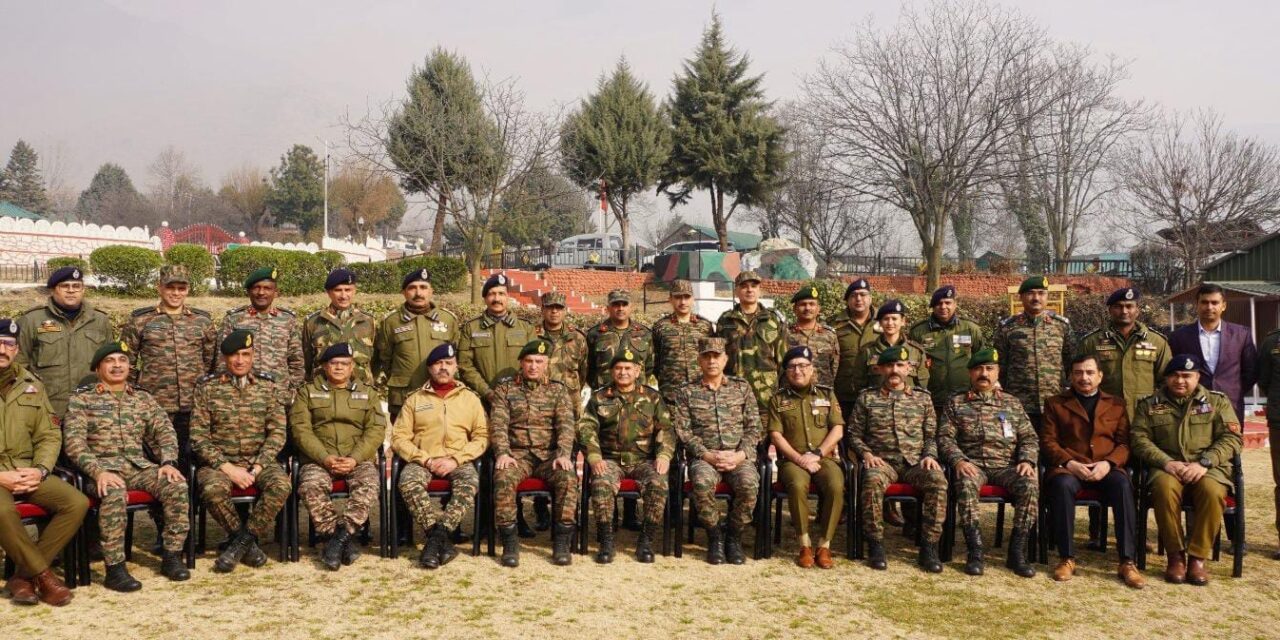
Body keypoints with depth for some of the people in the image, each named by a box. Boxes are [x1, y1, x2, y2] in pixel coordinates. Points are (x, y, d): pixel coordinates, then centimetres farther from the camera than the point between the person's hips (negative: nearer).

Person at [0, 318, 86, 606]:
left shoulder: (32, 385, 12)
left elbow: (49, 436, 12)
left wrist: (40, 470, -7)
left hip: (28, 472, 4)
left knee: (77, 503, -18)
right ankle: (43, 575, -17)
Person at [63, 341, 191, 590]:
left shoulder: (144, 398, 19)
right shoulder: (81, 399, 8)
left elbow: (165, 432, 12)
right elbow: (74, 441, -5)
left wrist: (168, 462, -9)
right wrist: (98, 471, -22)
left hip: (139, 466, 4)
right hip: (103, 466, -3)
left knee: (177, 485, -24)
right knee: (114, 492, -37)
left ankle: (172, 556, -14)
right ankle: (115, 568, -29)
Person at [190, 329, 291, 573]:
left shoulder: (269, 386, 5)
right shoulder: (207, 387, 2)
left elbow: (277, 432, 0)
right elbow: (198, 436, -3)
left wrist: (257, 468, -14)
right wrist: (227, 468, -15)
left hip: (259, 460, 1)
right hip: (219, 460, -1)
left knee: (281, 485, -30)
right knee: (213, 489, -34)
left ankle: (241, 543, -13)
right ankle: (248, 543, -9)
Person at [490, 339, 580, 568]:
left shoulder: (559, 390, 13)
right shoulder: (505, 390, 13)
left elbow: (566, 425, 0)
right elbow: (498, 424, 0)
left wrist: (563, 454, -18)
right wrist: (502, 453, -18)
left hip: (550, 454, 0)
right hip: (518, 453, 0)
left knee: (568, 478, -30)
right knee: (503, 478, -33)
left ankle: (562, 541, -18)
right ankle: (510, 542, -20)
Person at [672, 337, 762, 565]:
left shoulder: (742, 387, 13)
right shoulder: (687, 393, 10)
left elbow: (754, 427, 8)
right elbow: (683, 431, 1)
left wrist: (741, 454, -9)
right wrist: (707, 455, -13)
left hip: (739, 456, 1)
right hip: (704, 456, -1)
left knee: (749, 483, -32)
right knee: (702, 482, -35)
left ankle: (734, 536, -6)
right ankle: (715, 536, -9)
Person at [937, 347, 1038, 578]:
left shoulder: (1012, 403, 20)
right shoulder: (955, 403, 13)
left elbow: (1029, 437, 15)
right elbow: (945, 437, 3)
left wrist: (1027, 460, -6)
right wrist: (959, 460, -15)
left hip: (1006, 466, 2)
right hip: (972, 464, -2)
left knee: (1030, 484, -29)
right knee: (966, 483, -37)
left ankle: (1017, 552, -20)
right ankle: (975, 551, -29)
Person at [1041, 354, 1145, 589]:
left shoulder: (1117, 404, 20)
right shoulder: (1055, 403, 16)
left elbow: (1124, 443, 9)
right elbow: (1047, 441, 6)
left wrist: (1108, 463, -11)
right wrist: (1070, 463, -12)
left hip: (1106, 468, 1)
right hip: (1068, 467, -1)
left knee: (1123, 484, -34)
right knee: (1063, 485, -36)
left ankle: (1126, 561, -31)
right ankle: (1066, 558, -27)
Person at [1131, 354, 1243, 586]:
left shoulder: (1218, 401, 14)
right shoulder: (1149, 404, 14)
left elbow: (1232, 438, 3)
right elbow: (1139, 439, 3)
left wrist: (1204, 463, -13)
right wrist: (1166, 463, -15)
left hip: (1208, 468, 0)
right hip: (1167, 466, 0)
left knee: (1212, 491, -35)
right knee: (1165, 488, -35)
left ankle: (1197, 558, -22)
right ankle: (1175, 555, -22)